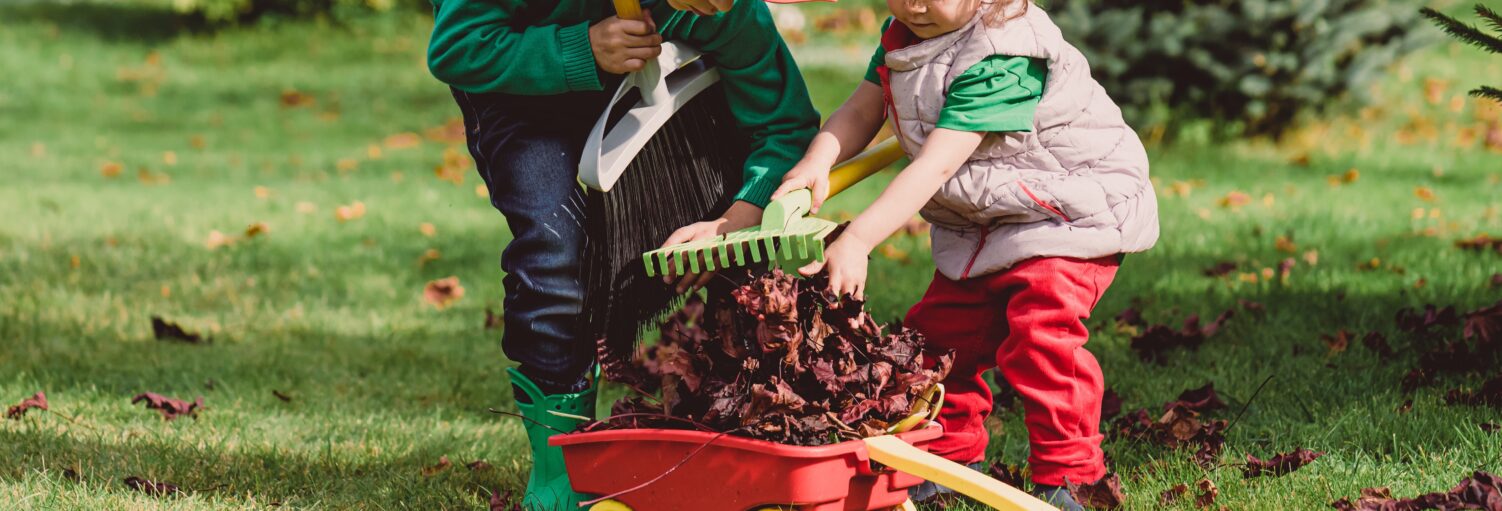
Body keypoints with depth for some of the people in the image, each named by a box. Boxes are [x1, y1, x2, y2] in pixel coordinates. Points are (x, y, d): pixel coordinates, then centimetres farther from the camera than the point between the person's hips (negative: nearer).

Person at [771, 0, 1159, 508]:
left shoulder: (1000, 60, -32)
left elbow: (936, 165, -37)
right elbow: (860, 111, -3)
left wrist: (857, 241, -42)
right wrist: (817, 162, -26)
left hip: (1066, 216, -9)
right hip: (977, 226, 9)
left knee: (1040, 336, -22)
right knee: (940, 330, 7)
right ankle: (951, 459, 26)